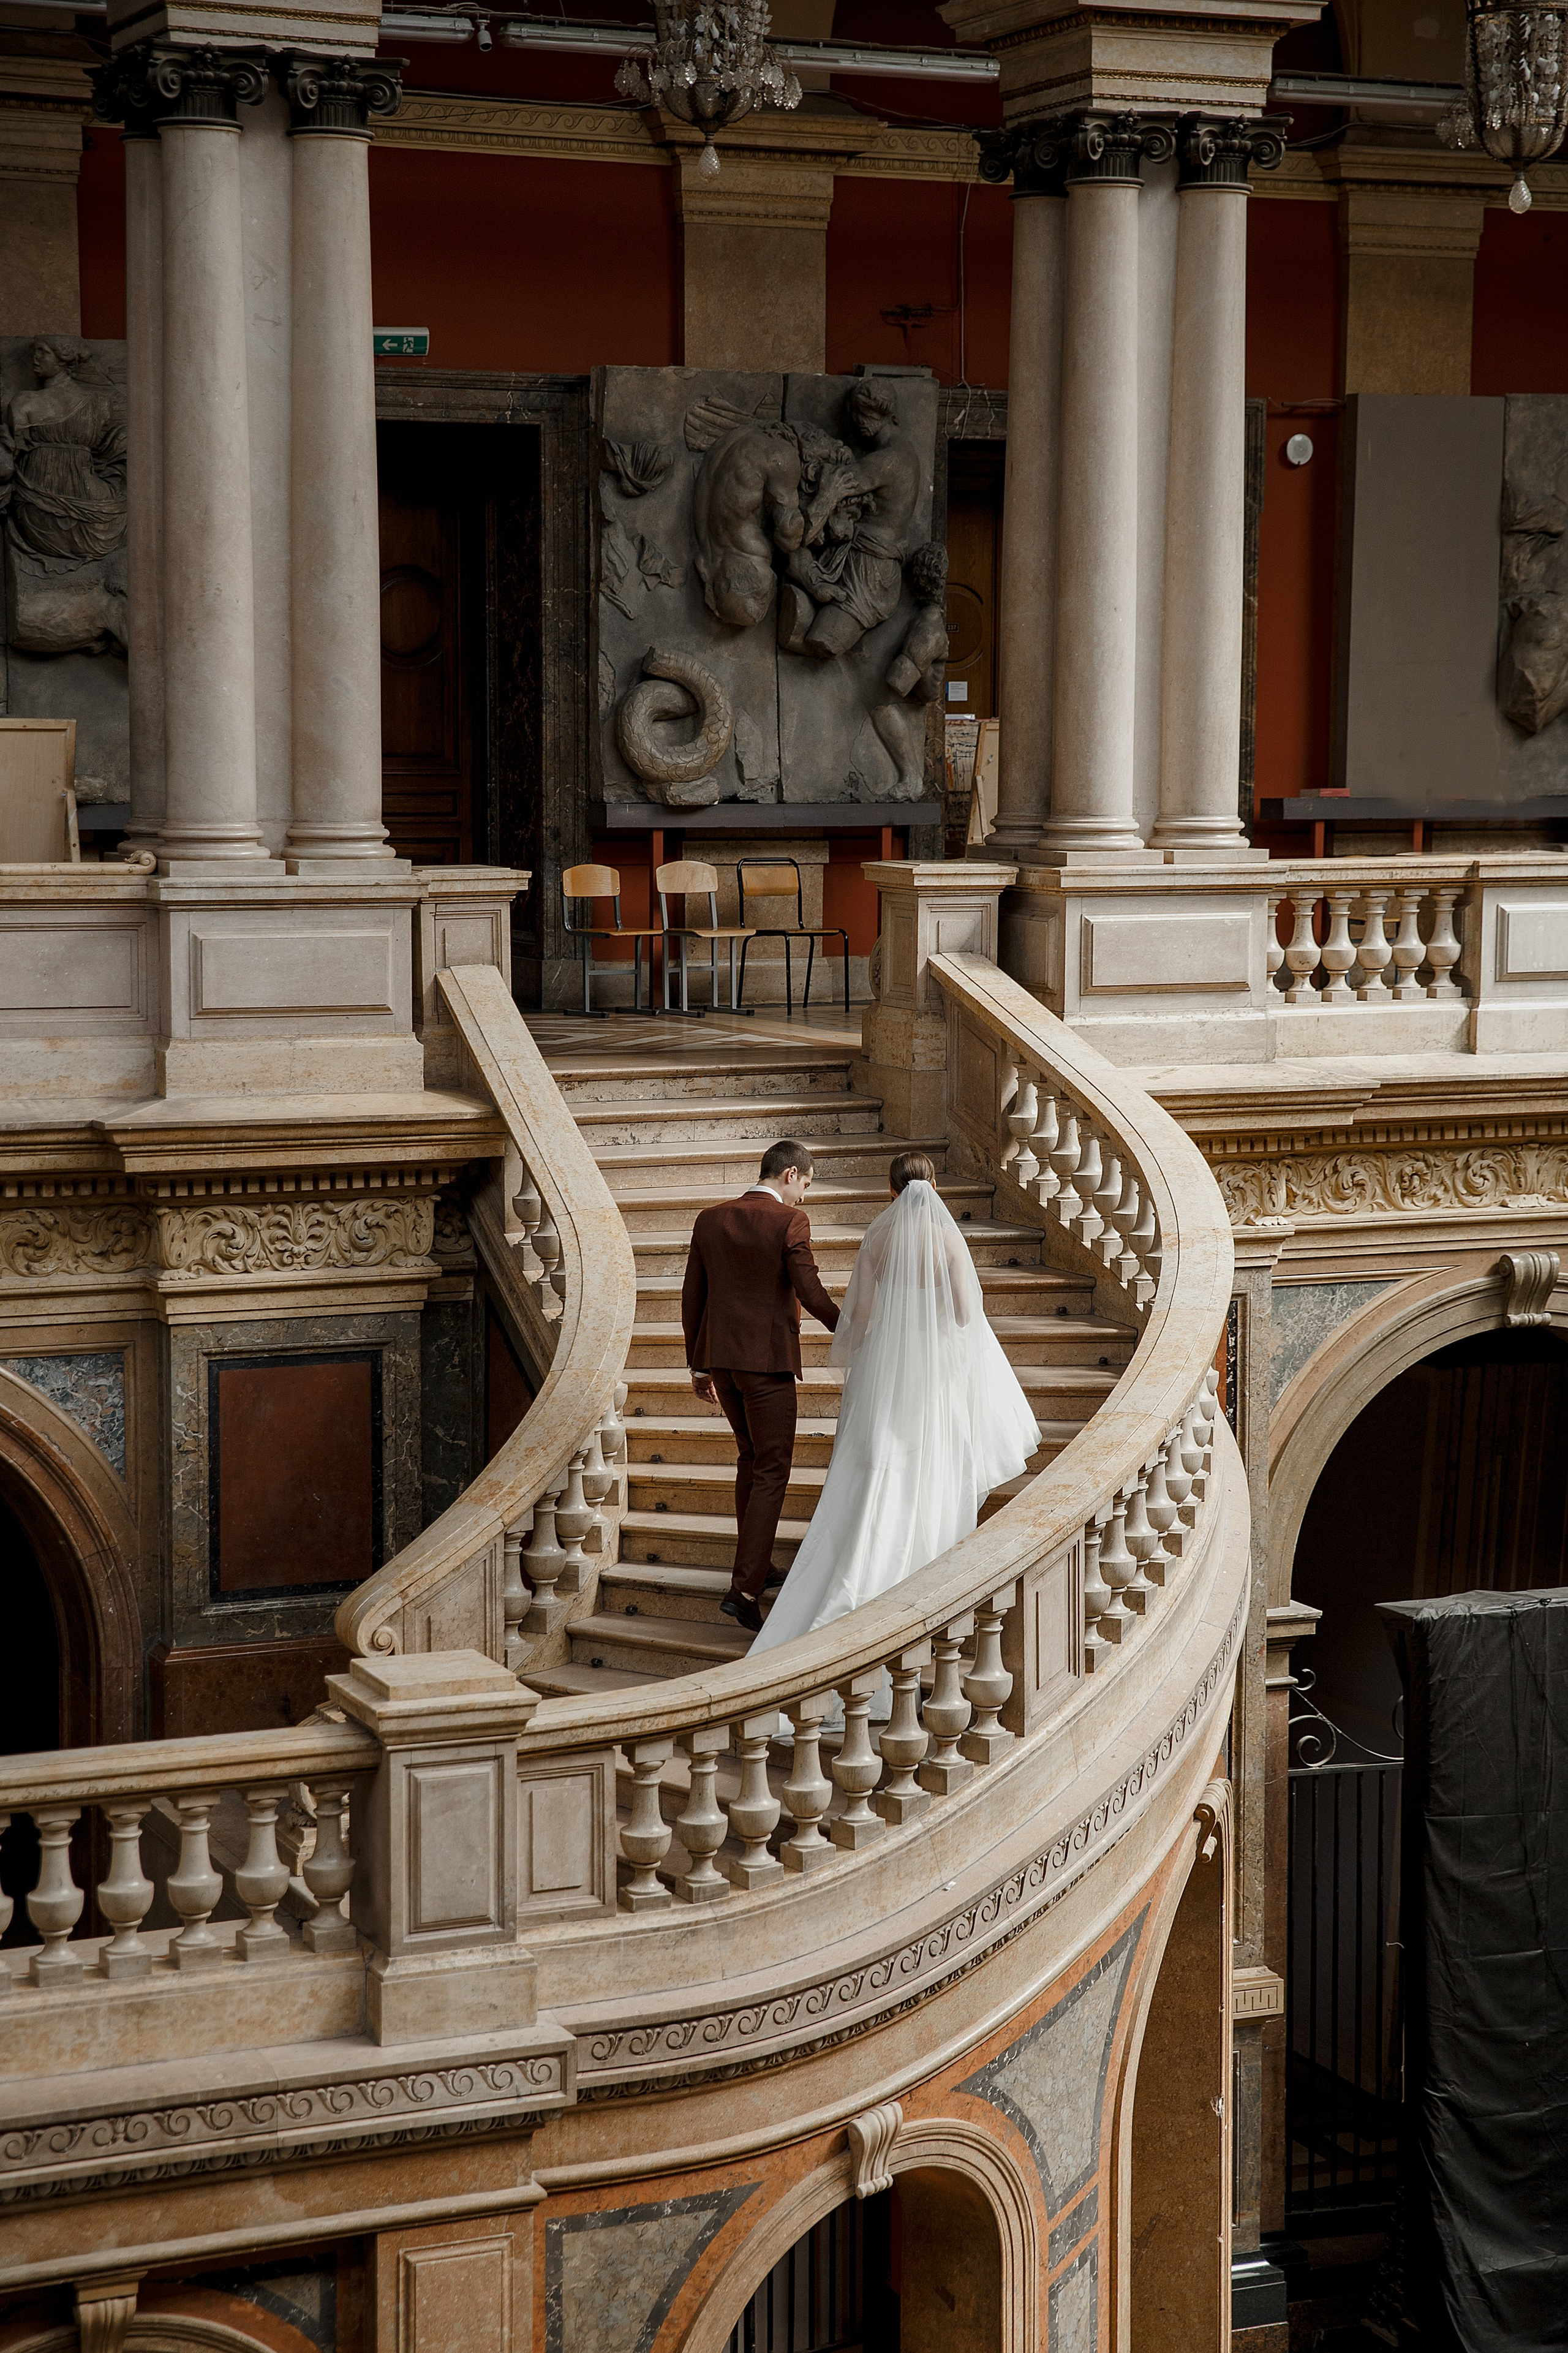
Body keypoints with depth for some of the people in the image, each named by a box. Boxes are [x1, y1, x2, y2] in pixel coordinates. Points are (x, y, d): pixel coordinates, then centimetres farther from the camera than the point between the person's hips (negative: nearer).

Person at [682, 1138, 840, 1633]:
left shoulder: (711, 1220, 7)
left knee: (751, 1456, 23)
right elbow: (810, 1294, -15)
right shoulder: (789, 1221, -11)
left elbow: (692, 1298, 10)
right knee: (771, 1472, -1)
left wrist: (698, 1366, 18)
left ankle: (755, 1565, 32)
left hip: (720, 1356, 6)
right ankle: (745, 1589, -9)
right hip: (768, 1360, -6)